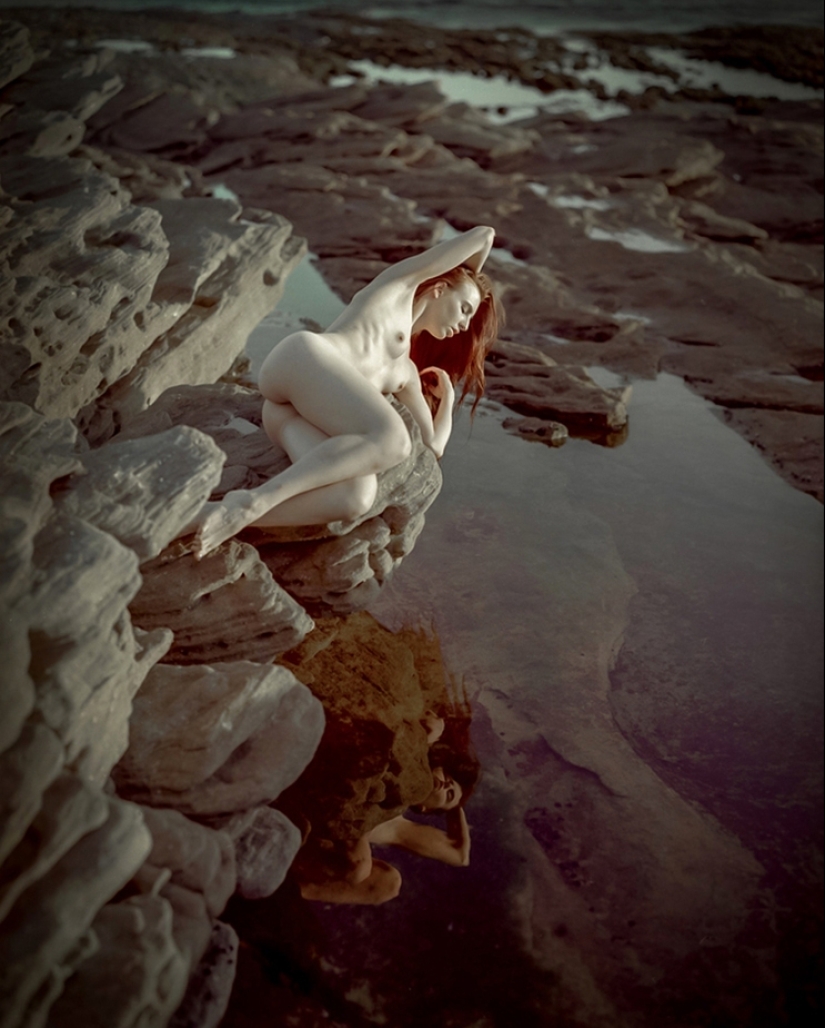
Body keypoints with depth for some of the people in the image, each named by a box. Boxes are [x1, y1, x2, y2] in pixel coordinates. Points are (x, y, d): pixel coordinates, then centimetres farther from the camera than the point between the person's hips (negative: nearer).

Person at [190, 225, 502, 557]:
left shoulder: (407, 371, 36)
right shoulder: (401, 287, 22)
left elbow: (433, 445, 31)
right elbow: (483, 235, 28)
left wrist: (448, 397, 44)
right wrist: (466, 285, 45)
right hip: (303, 358, -6)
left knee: (357, 497, -29)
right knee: (391, 440, -33)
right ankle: (250, 503, -39)